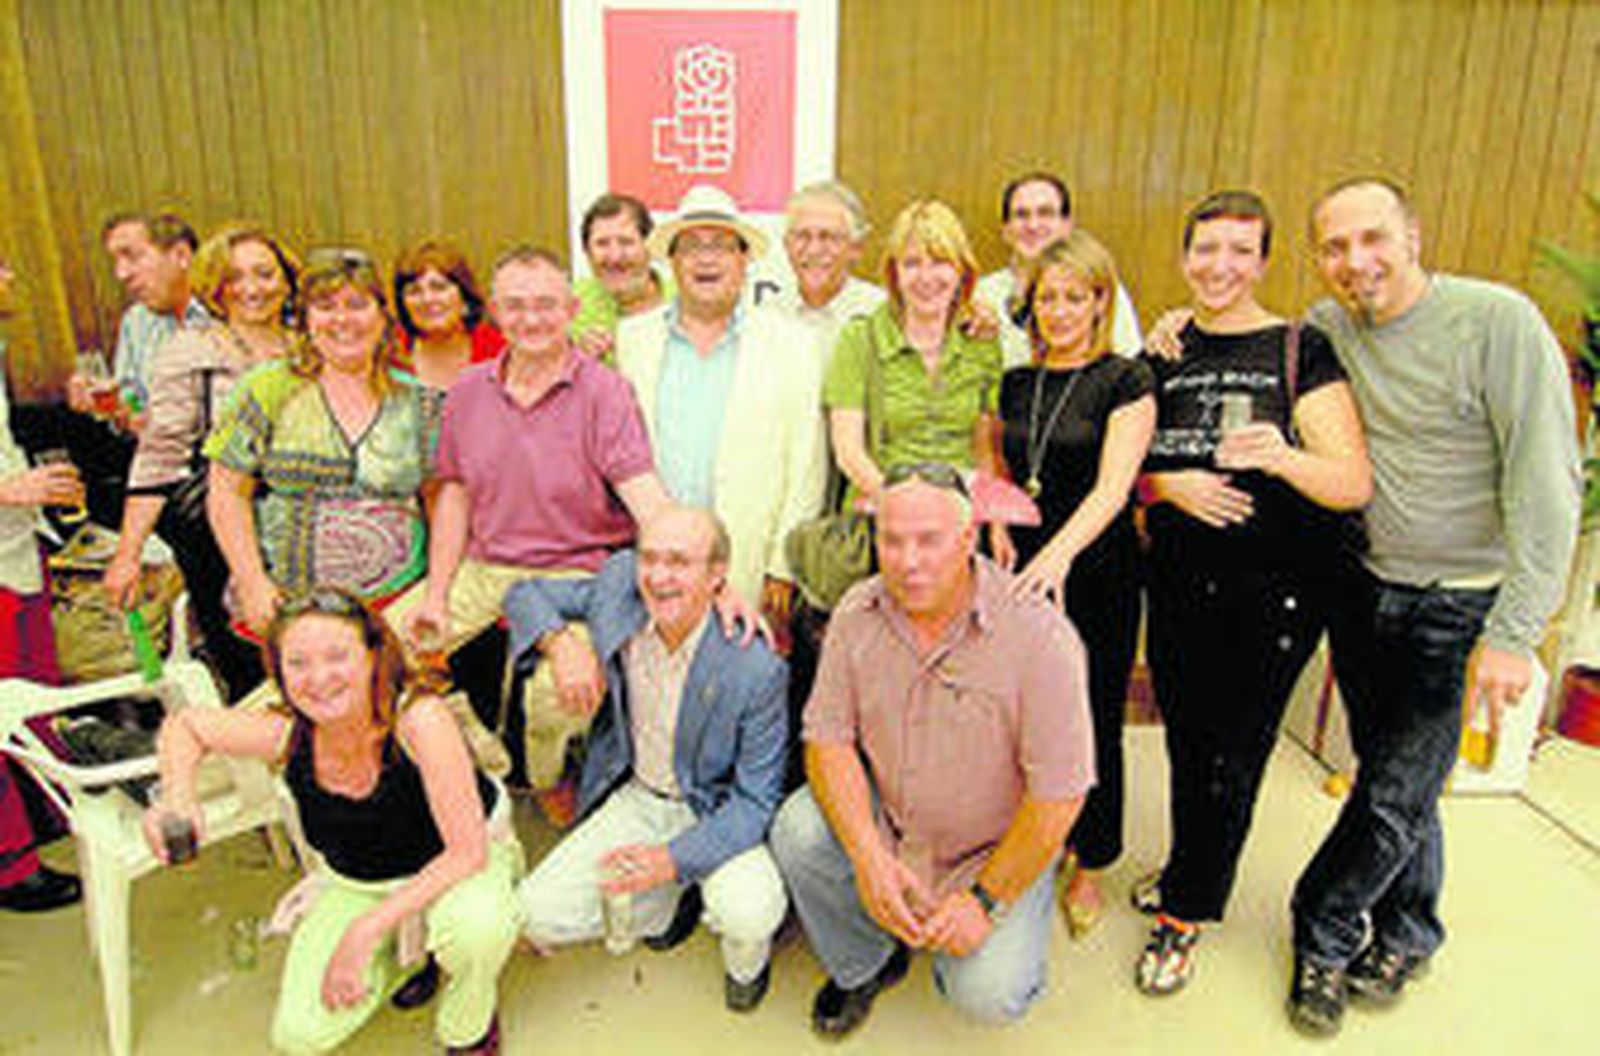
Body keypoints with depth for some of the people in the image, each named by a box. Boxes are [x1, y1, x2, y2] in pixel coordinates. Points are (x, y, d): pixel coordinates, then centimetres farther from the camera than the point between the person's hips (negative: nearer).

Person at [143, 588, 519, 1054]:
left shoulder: (418, 718, -34)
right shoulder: (285, 734, -22)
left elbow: (468, 851, -32)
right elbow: (184, 723, -1)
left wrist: (367, 929, -33)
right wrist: (177, 796, -21)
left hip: (460, 862, -4)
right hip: (355, 885, 4)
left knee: (475, 926, -37)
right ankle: (404, 945, 20)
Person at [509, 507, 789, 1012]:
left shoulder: (755, 669, -26)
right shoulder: (620, 582, -15)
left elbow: (755, 800, -19)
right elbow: (525, 595, 2)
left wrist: (673, 858, -32)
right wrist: (560, 643, -20)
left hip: (716, 812, -4)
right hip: (634, 796, 4)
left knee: (750, 914, -31)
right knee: (539, 917, -10)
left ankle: (747, 963, 10)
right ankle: (670, 903, 19)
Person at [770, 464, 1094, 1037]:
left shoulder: (1038, 633, -23)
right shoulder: (858, 612, -9)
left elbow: (1059, 794, -19)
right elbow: (828, 739, -6)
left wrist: (985, 899, -15)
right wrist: (869, 857, -19)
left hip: (997, 850, -3)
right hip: (881, 822, 4)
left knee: (989, 995, -21)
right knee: (797, 831, -22)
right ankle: (865, 965, 8)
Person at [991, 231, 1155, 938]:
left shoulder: (1125, 381, -6)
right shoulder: (1014, 383, 9)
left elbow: (1113, 487, -18)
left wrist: (1059, 553, -33)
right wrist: (997, 521, -2)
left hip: (1096, 571, -4)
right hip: (1023, 568, 4)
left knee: (1093, 721, 6)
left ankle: (1089, 866, 27)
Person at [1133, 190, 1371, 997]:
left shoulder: (1301, 351, -5)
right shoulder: (1160, 352, 6)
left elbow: (1356, 484, -11)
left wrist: (1283, 456, -30)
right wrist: (1169, 484, -11)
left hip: (1275, 589, -3)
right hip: (1179, 581, 3)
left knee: (1231, 756, 4)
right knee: (1186, 742, 13)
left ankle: (1183, 913, 22)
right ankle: (1190, 874, 37)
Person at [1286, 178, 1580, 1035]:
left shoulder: (1498, 321, -15)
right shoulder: (1325, 329, 0)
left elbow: (1546, 484, -17)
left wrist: (1514, 633, -20)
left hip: (1460, 610, -4)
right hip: (1363, 589, 5)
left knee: (1396, 796, -1)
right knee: (1392, 775, 16)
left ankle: (1324, 933, 22)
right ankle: (1405, 938, 37)